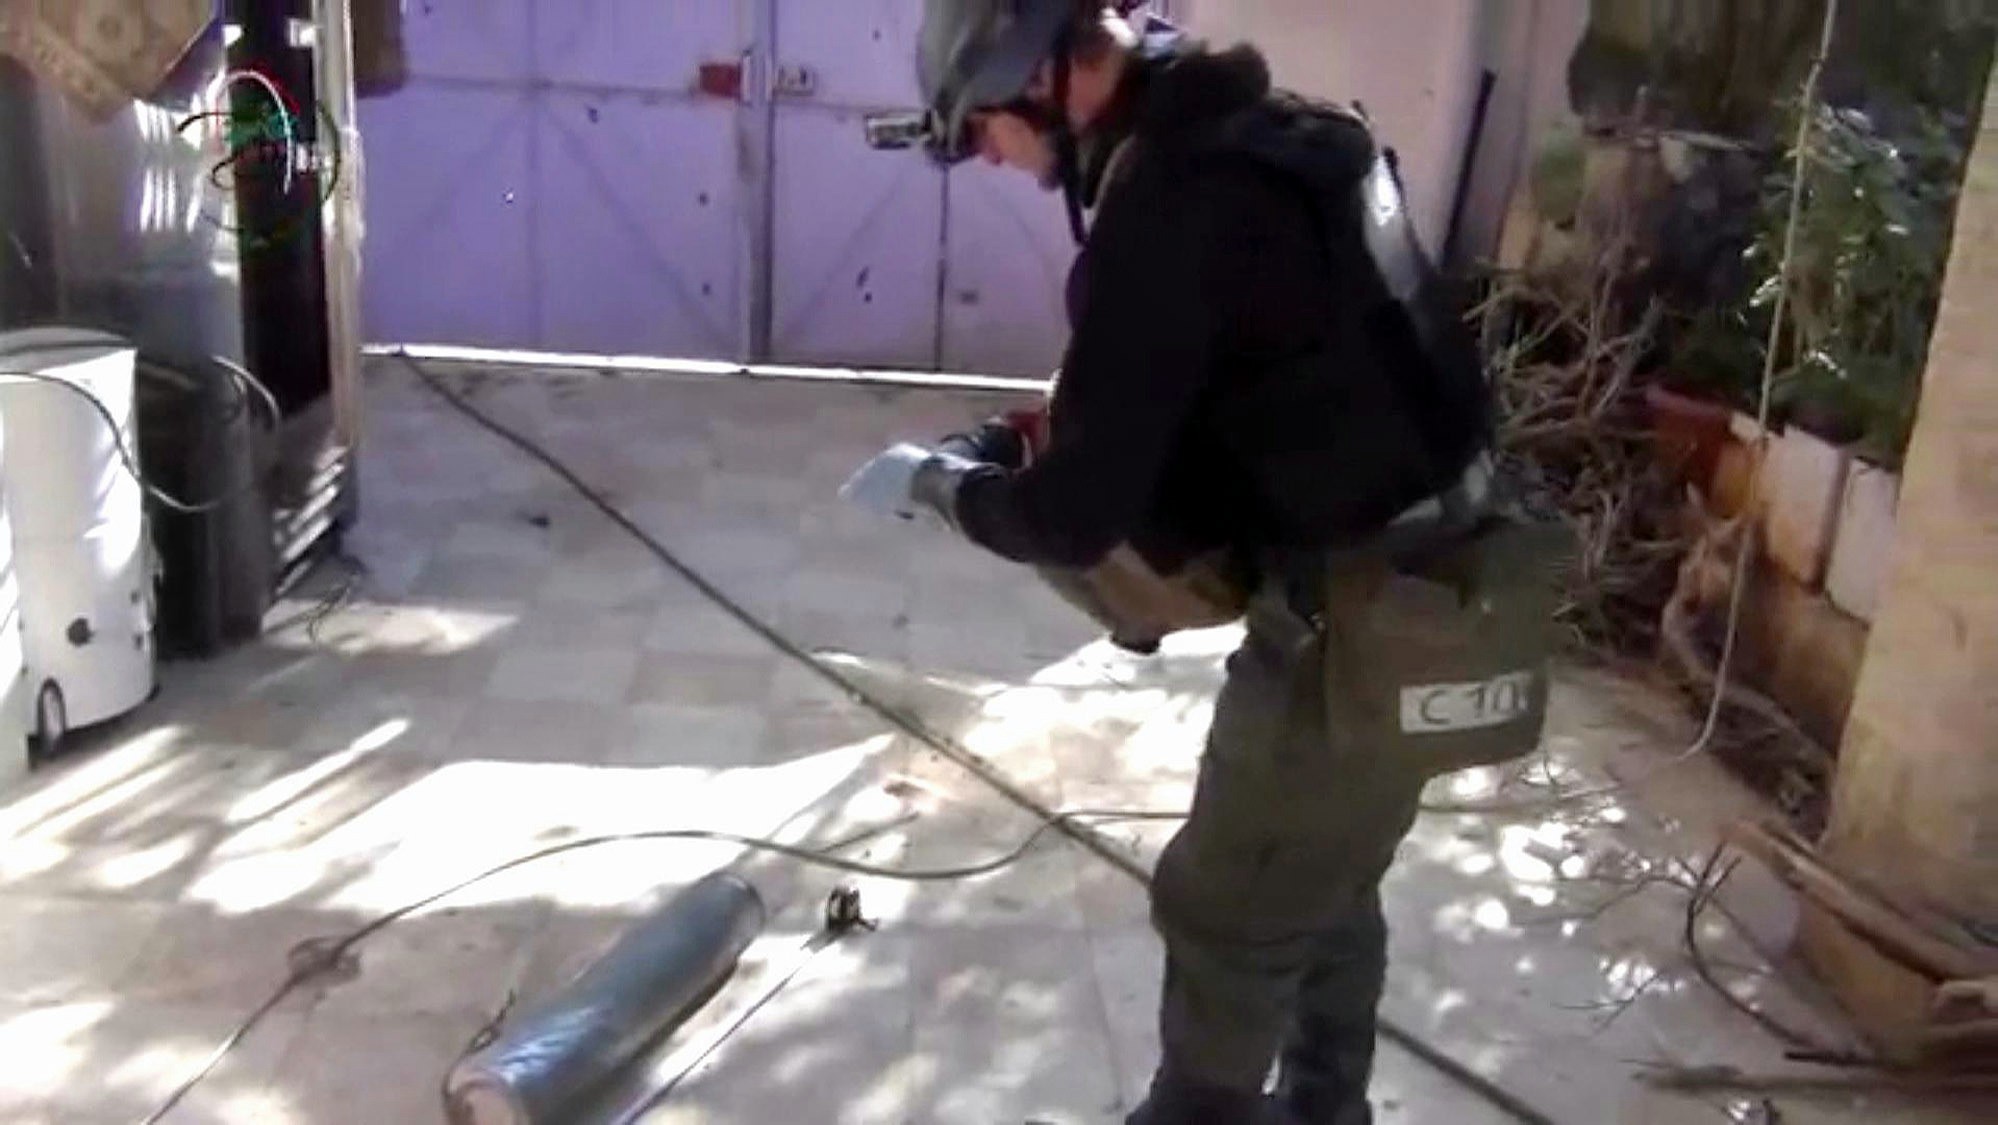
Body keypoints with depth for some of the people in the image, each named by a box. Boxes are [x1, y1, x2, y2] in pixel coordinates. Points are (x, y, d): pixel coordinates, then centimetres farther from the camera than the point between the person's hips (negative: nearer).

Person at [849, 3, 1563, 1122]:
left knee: (1228, 918, 12)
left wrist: (941, 480, 0)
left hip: (1364, 630, -9)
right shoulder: (1268, 131, 7)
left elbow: (1074, 520, -19)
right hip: (1439, 592, 9)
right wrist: (1055, 439, 10)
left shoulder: (1172, 201, -22)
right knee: (1330, 894, 26)